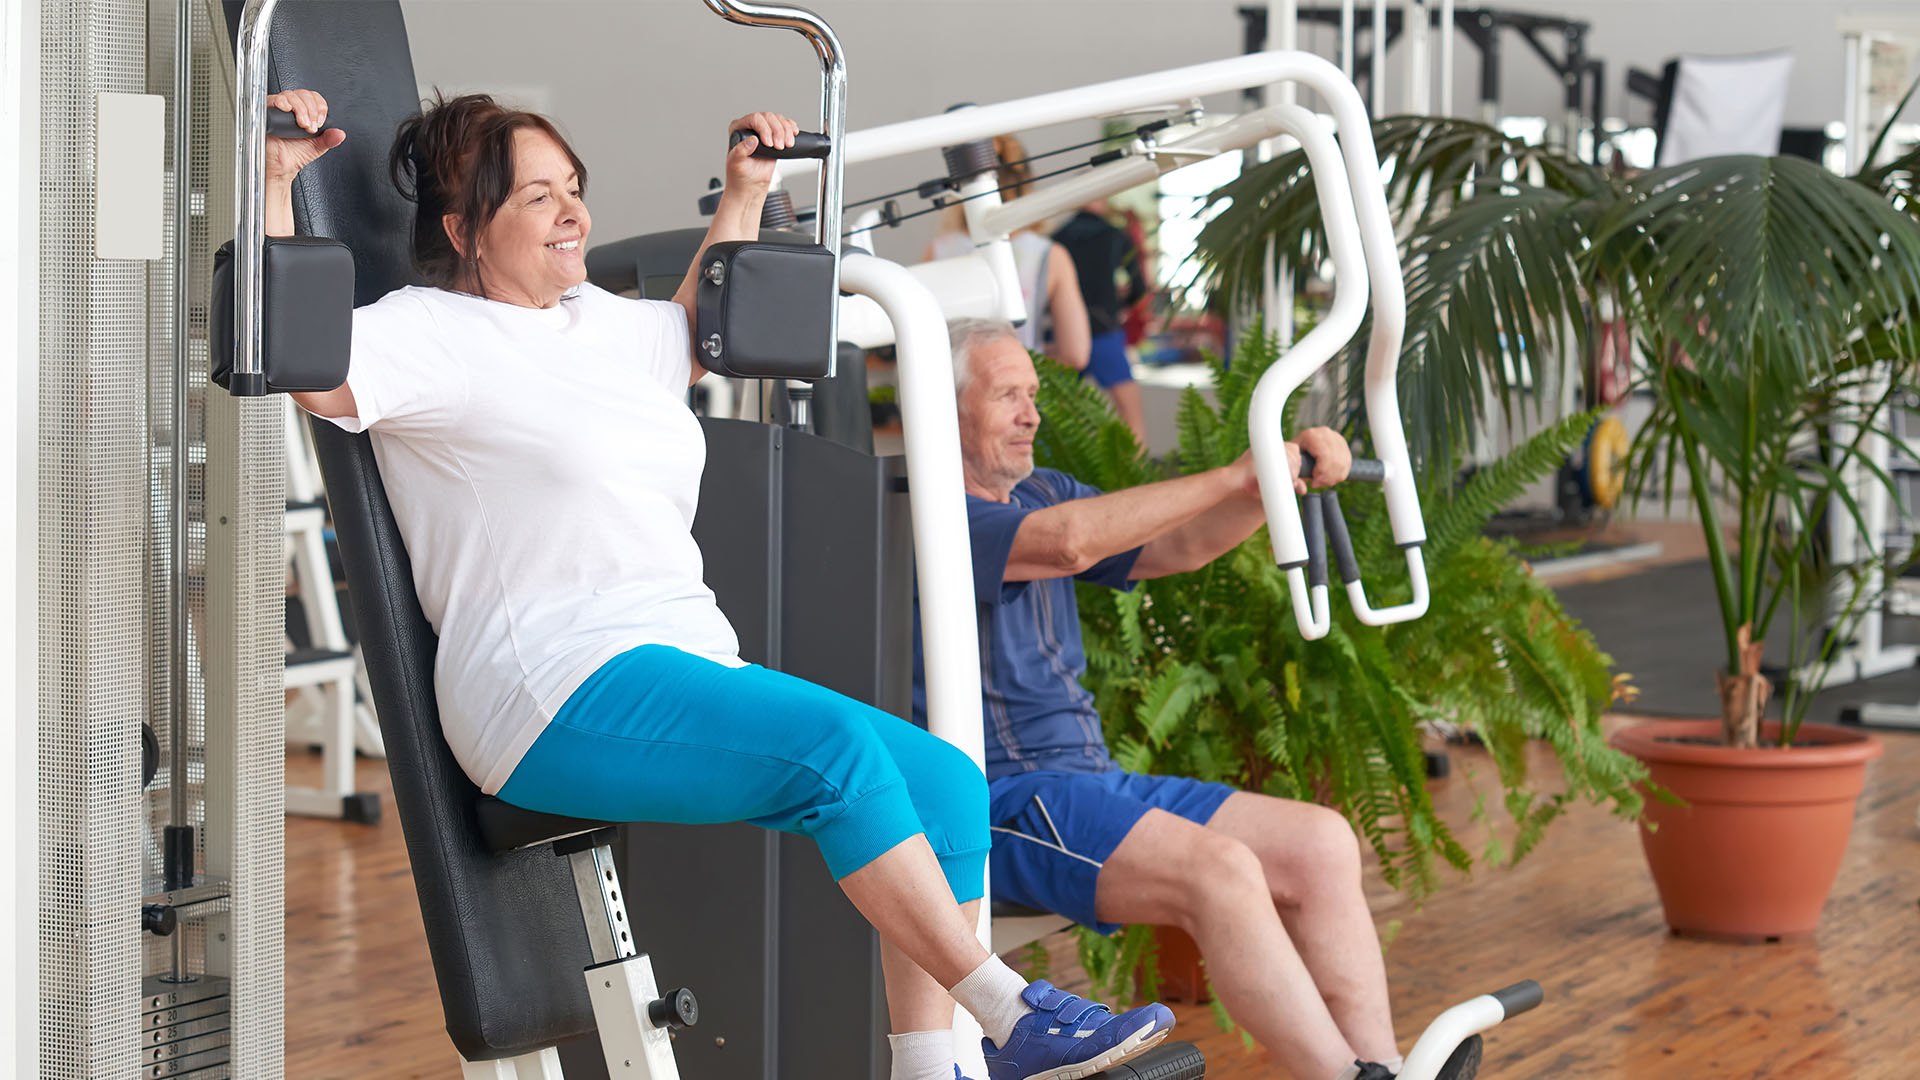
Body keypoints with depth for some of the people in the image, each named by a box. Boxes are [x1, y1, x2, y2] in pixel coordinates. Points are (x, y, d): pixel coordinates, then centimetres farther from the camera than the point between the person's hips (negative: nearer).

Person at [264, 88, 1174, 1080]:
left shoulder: (599, 322, 24)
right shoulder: (428, 332, -1)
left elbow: (698, 336, 44)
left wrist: (743, 194, 41)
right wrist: (275, 179, -21)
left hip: (693, 668, 9)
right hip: (563, 698, -9)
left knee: (946, 779, -7)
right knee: (834, 744, -29)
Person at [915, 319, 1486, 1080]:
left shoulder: (1039, 495, 20)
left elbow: (1179, 545, 13)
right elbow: (1065, 541, -26)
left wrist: (1291, 470, -3)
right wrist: (1233, 477, -23)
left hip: (1088, 780, 9)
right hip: (996, 806, -9)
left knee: (1321, 844, -6)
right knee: (1219, 872, -29)